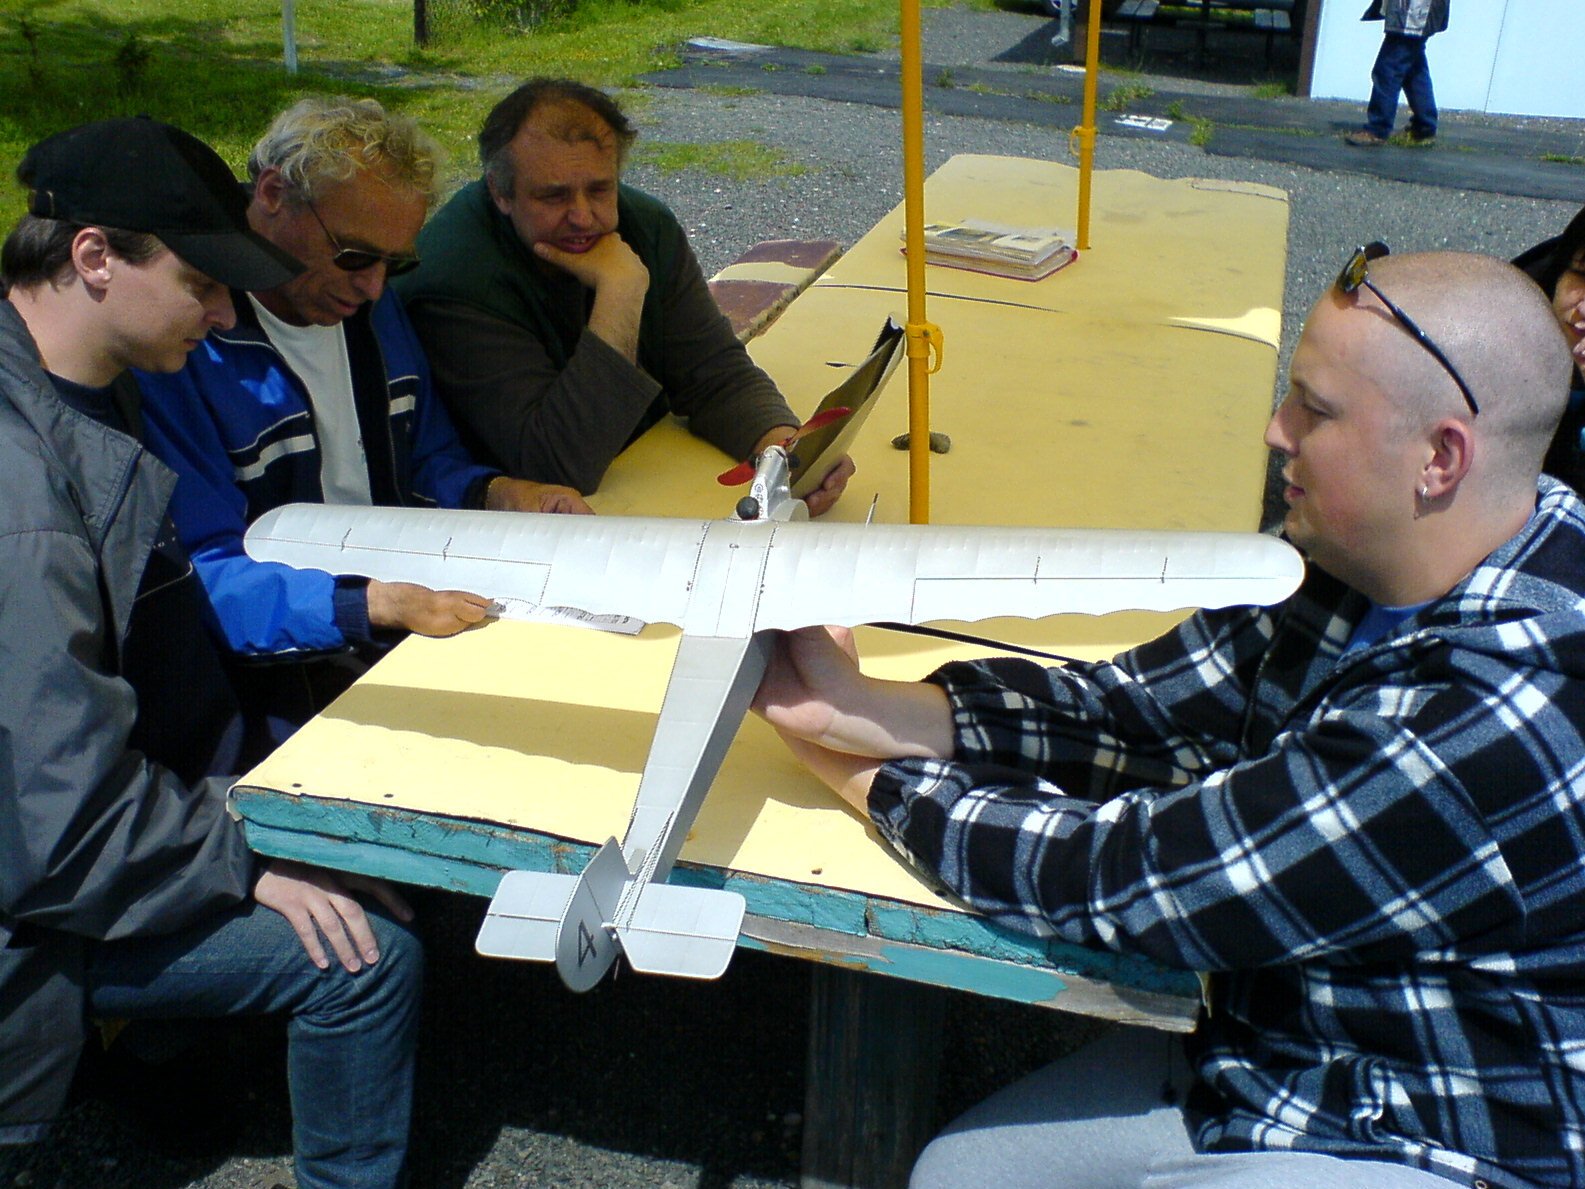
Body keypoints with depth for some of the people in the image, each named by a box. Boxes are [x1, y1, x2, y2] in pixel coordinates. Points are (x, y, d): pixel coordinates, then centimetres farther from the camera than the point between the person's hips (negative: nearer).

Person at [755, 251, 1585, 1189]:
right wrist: (867, 711, -17)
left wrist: (873, 778, -14)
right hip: (1264, 1062, 7)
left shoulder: (1491, 729, -33)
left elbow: (1122, 879, -27)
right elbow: (1141, 705, -7)